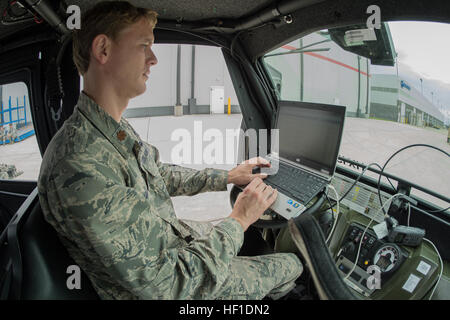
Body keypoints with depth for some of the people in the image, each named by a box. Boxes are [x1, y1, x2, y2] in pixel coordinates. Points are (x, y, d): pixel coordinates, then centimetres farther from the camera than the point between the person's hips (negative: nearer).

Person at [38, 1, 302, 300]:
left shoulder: (119, 129, -3)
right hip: (171, 286, -9)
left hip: (176, 239, 9)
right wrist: (238, 221, -21)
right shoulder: (80, 171, -36)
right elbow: (168, 285, -33)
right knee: (292, 266, 5)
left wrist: (227, 177, 9)